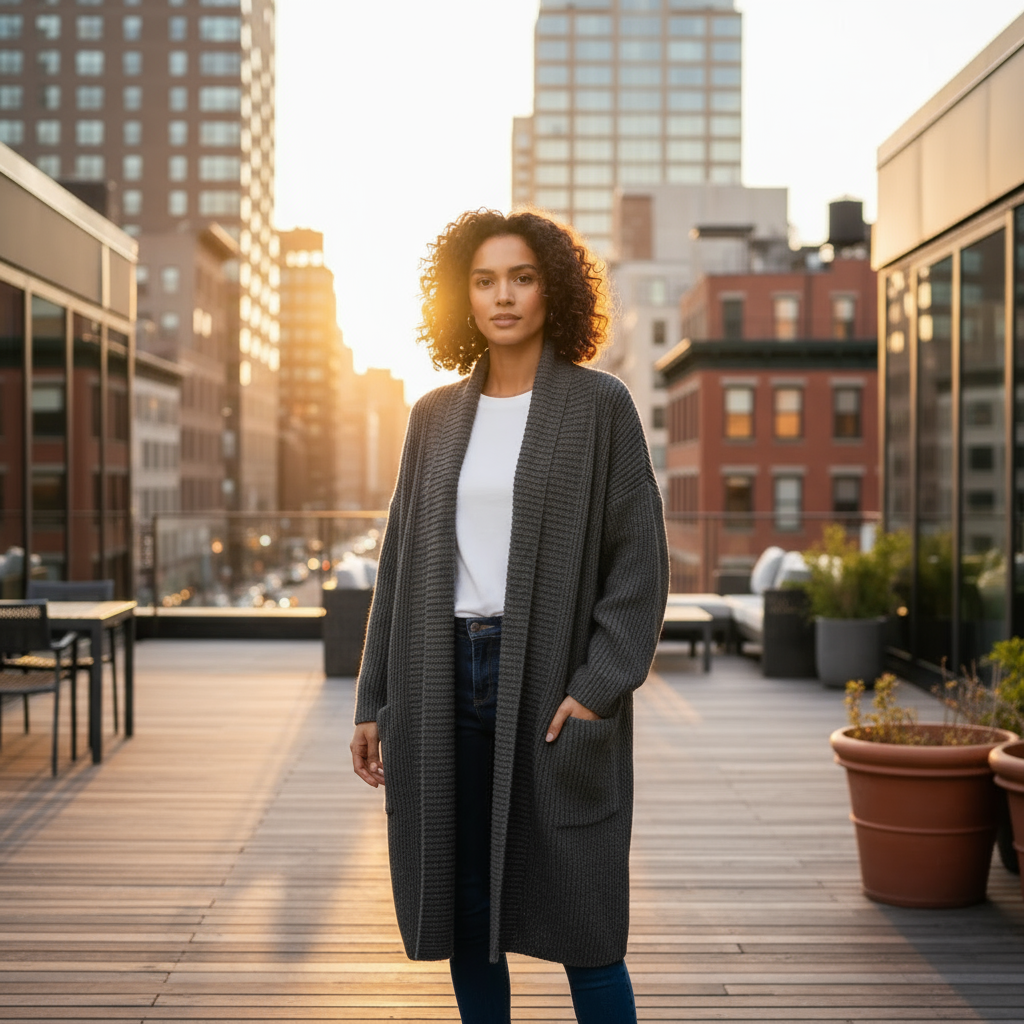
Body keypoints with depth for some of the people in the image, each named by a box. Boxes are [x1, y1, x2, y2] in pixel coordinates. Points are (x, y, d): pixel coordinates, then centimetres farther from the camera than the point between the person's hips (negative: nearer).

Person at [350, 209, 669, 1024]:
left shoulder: (600, 405, -2)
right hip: (446, 682, 4)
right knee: (461, 910, 9)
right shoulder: (436, 417, 10)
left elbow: (639, 558, -5)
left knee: (577, 917, -1)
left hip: (552, 684, -4)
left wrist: (597, 688, -15)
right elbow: (403, 564, 12)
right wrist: (375, 703, 9)